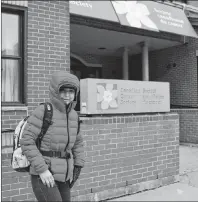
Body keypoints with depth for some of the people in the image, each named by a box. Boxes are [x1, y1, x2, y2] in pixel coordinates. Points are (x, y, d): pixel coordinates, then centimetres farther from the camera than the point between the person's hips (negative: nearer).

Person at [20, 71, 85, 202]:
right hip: (42, 174, -7)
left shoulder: (73, 114, 5)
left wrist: (78, 168, 8)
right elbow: (26, 142, -17)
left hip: (61, 175, 7)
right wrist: (42, 170, -20)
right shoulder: (43, 111, -16)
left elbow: (77, 142, 17)